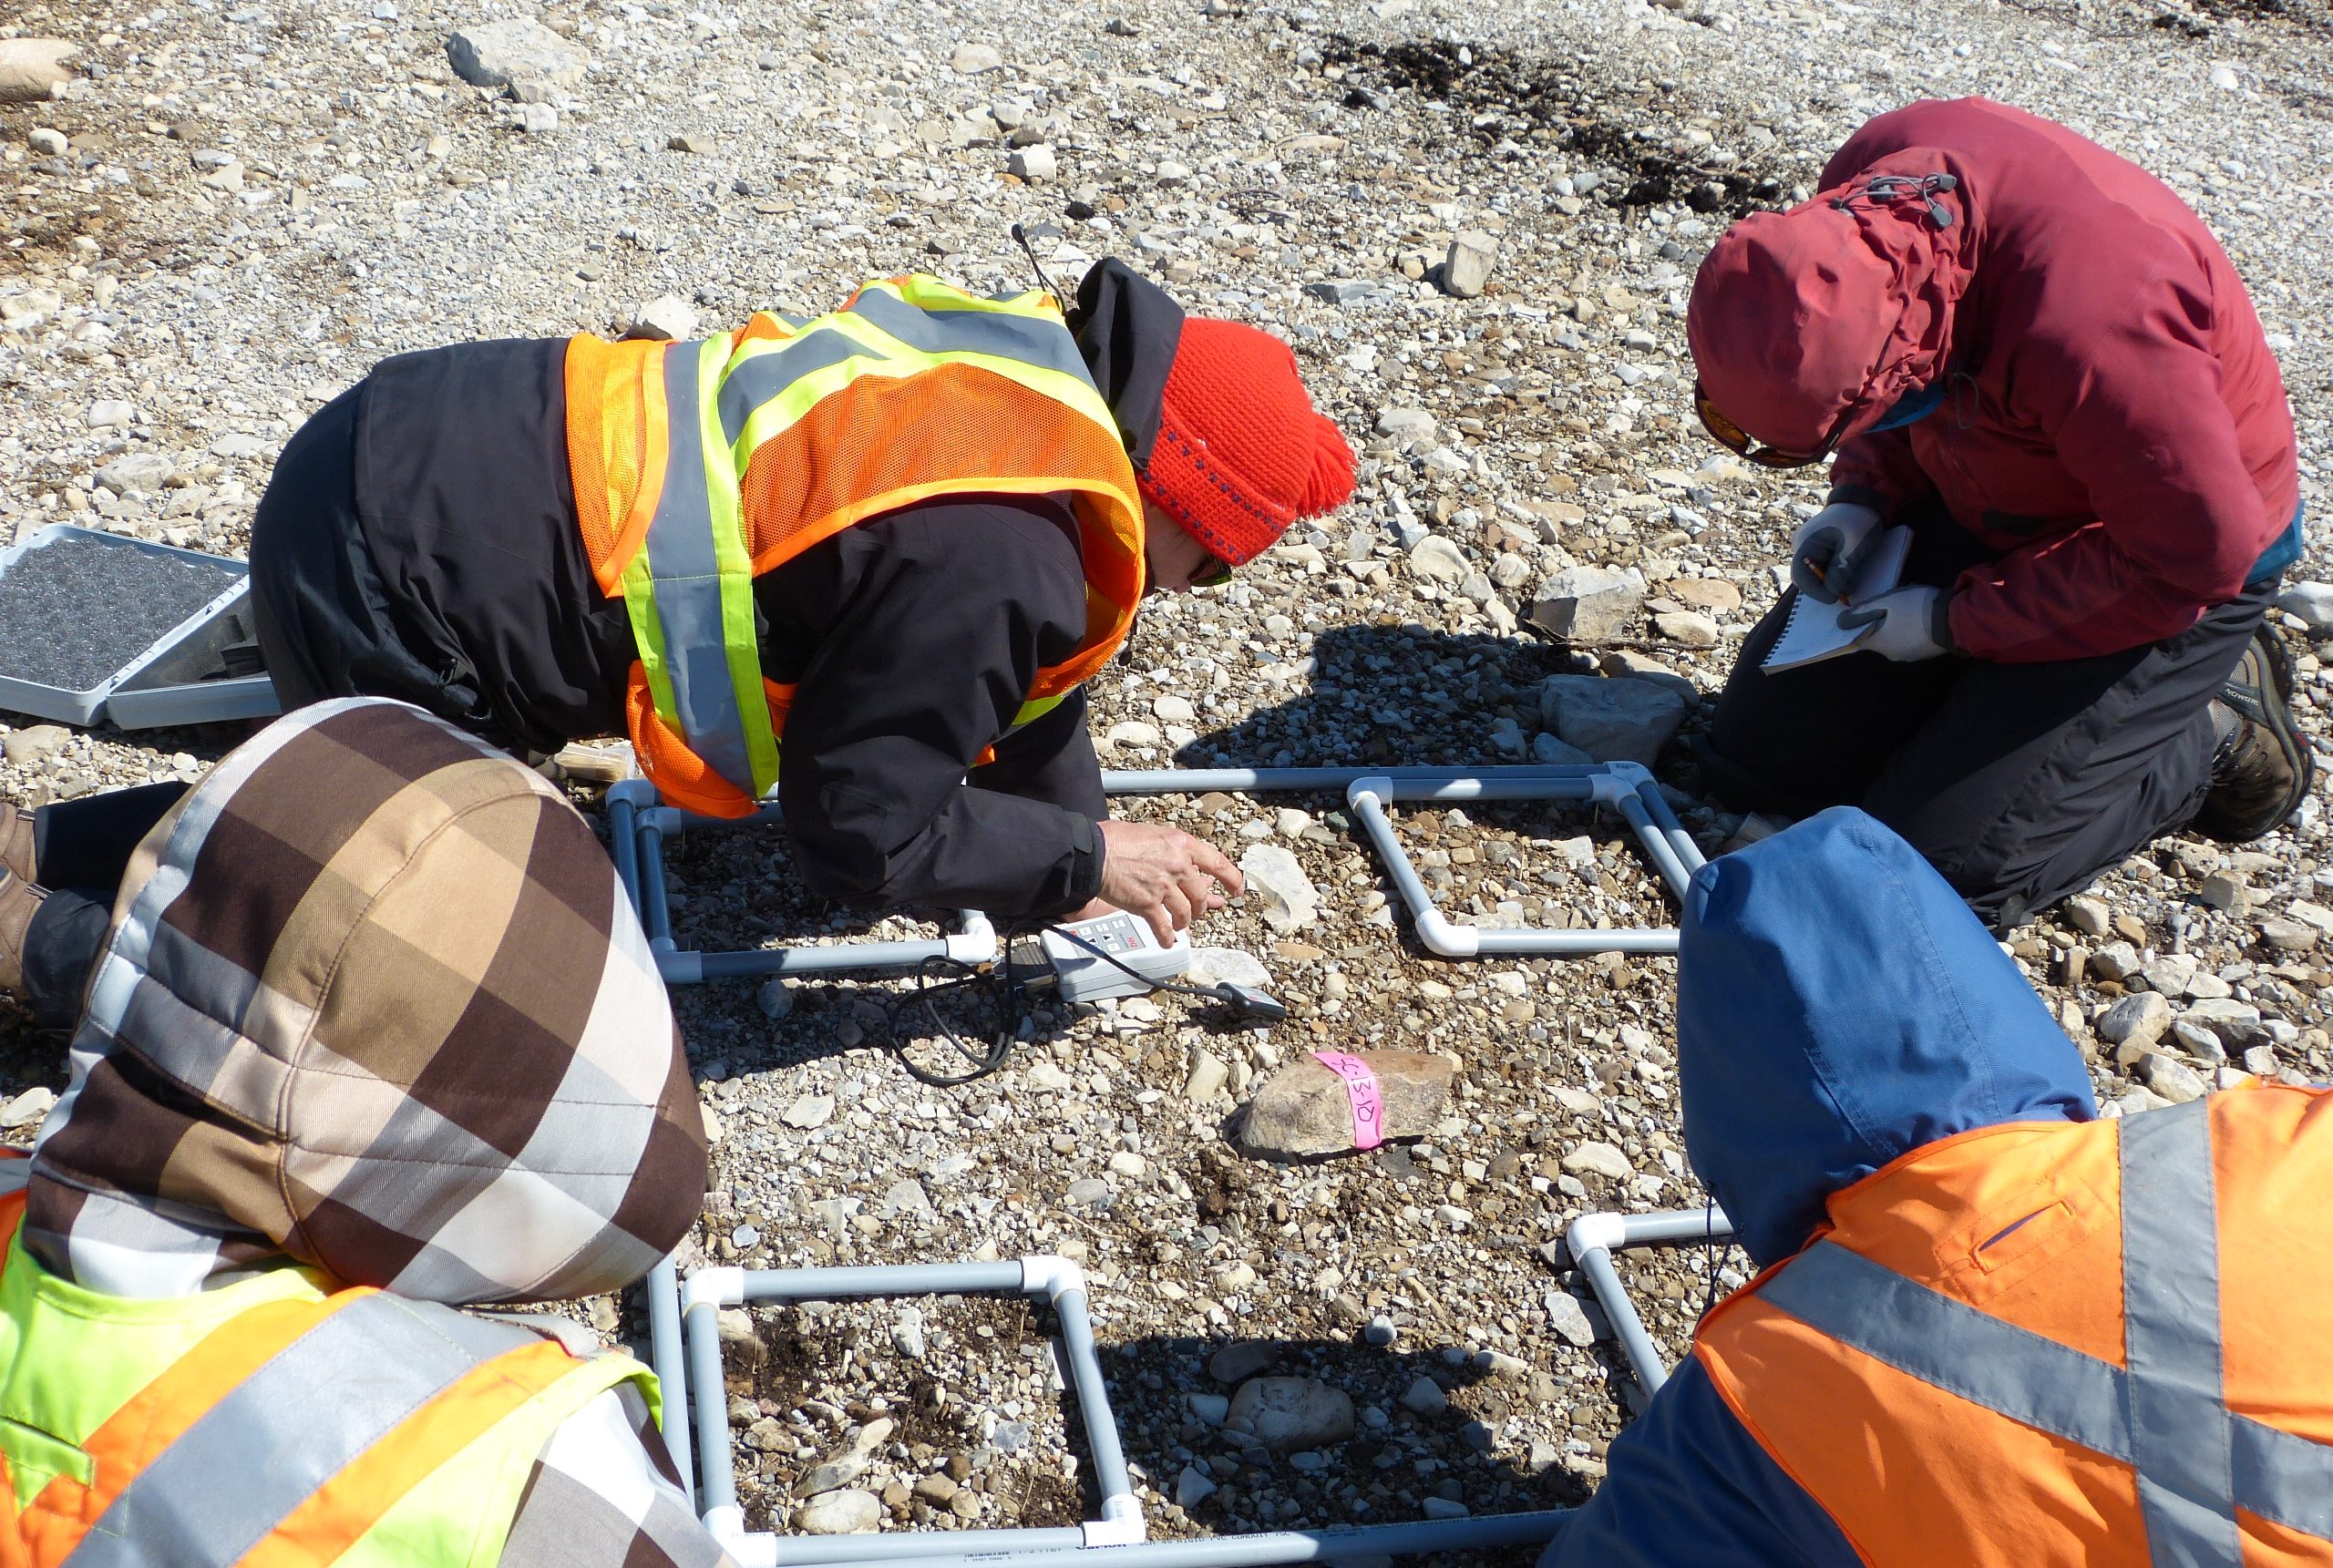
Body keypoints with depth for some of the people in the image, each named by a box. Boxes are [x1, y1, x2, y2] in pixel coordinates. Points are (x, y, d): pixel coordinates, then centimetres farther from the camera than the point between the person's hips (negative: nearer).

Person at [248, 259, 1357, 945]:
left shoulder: (1021, 360, 5)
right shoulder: (988, 561, -25)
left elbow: (1016, 667, 20)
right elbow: (860, 837, -13)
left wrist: (1079, 862, 29)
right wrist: (1090, 857, 0)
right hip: (386, 582, -9)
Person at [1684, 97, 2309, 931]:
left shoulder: (2091, 317, -41)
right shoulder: (1870, 183, -19)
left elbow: (2196, 557, -29)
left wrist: (1958, 621, -22)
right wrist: (1863, 498, -11)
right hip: (1983, 509, 7)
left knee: (1939, 870, -13)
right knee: (1750, 759, 5)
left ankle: (2215, 734, 7)